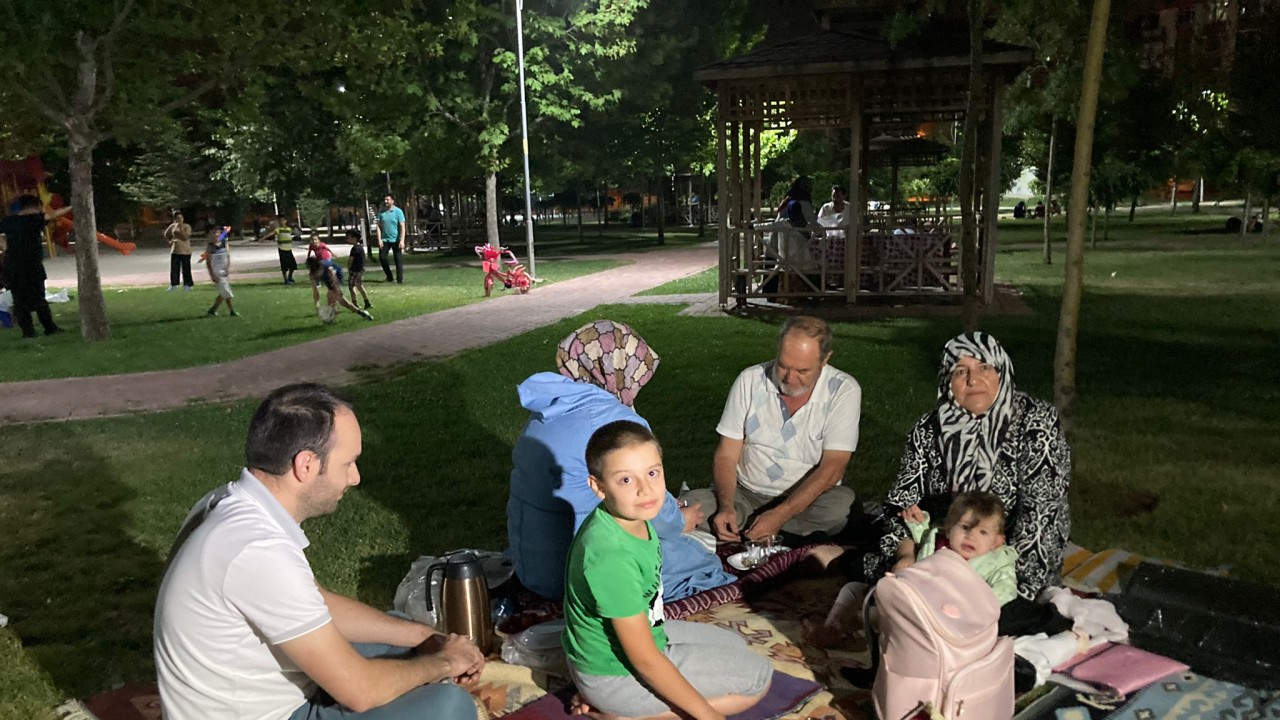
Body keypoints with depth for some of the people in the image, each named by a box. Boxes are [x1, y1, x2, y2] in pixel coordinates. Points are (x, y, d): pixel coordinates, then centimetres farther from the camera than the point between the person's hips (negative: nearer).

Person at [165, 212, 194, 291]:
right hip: (175, 251, 5)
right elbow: (166, 235, 22)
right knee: (174, 269, 6)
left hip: (185, 251, -5)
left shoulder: (187, 227, -7)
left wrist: (181, 228, -22)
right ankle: (173, 285, 14)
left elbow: (185, 237, -19)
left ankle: (187, 285, 8)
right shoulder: (173, 226, 7)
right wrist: (170, 241, 4)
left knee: (185, 269, 0)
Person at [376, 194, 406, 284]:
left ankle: (400, 279, 5)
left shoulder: (398, 211, -5)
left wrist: (402, 240, -17)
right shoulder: (381, 212, 6)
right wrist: (379, 240, -4)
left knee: (398, 260, -1)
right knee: (382, 257, -1)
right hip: (384, 239, 4)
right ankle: (389, 277, 16)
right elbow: (379, 226, 6)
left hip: (395, 240, -4)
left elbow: (402, 227, -9)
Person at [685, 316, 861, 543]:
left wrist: (780, 515, -27)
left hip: (810, 499, -1)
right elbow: (726, 456, -3)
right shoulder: (750, 381, -5)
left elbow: (832, 467, -16)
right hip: (746, 496, 1)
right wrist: (726, 507, -23)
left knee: (844, 504, -34)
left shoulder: (844, 390, -10)